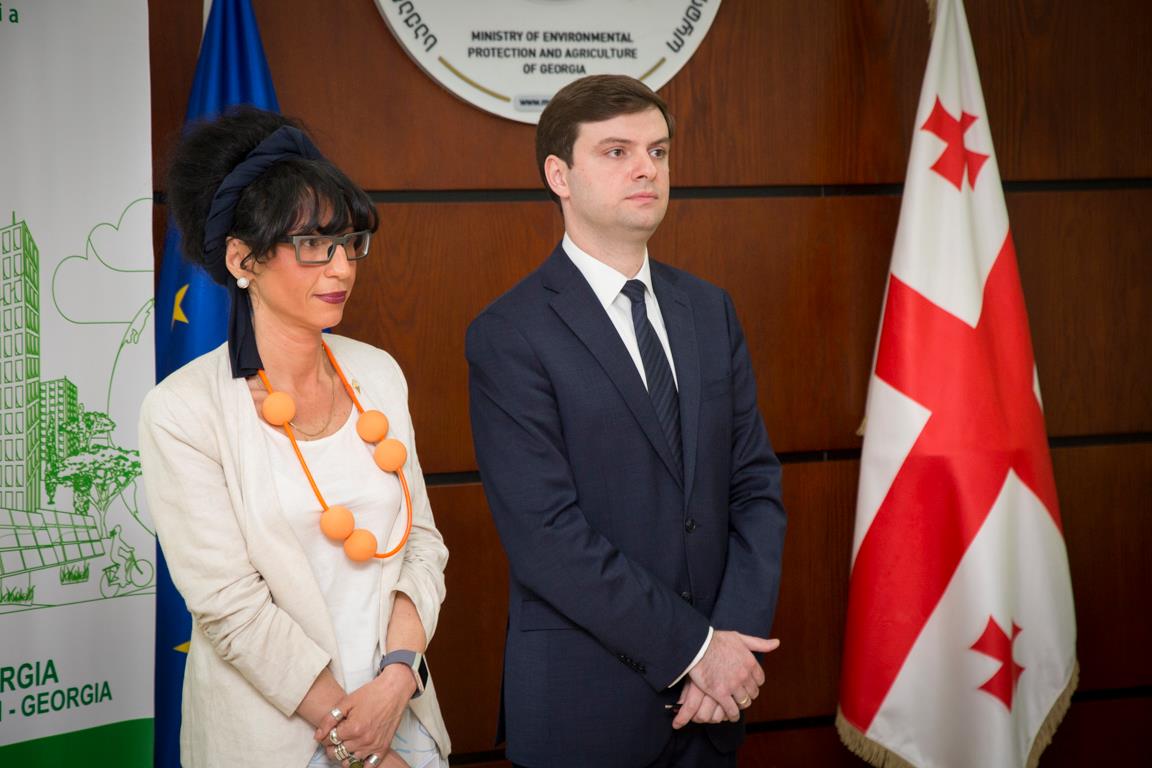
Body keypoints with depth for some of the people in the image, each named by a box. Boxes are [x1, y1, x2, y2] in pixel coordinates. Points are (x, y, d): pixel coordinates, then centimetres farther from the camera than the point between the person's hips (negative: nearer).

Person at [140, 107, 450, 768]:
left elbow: (421, 539, 4)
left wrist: (398, 676, -13)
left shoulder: (378, 374, 3)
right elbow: (230, 606, -15)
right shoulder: (183, 411, -13)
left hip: (400, 706, 4)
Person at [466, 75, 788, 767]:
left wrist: (735, 638, -9)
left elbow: (755, 483, 5)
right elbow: (546, 534, -17)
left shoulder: (710, 311, 8)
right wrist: (693, 649, -16)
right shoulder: (509, 336, -11)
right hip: (584, 706, -5)